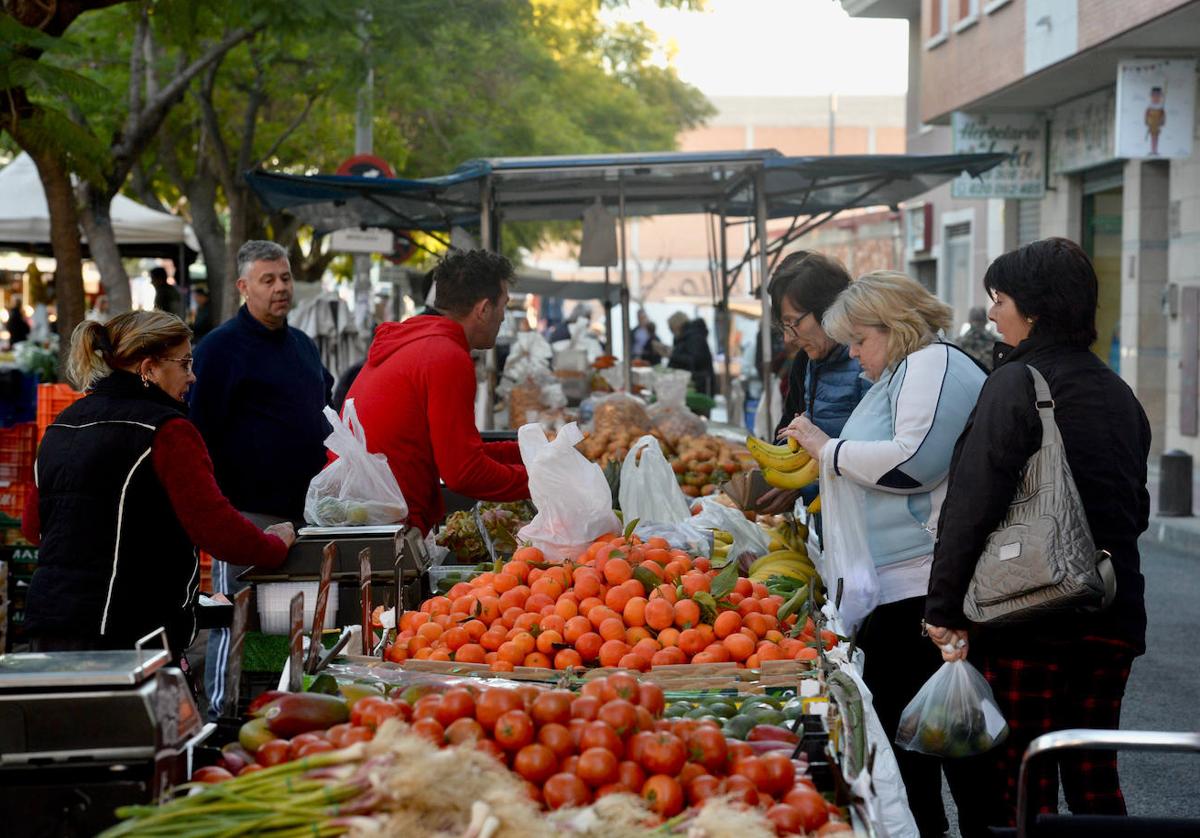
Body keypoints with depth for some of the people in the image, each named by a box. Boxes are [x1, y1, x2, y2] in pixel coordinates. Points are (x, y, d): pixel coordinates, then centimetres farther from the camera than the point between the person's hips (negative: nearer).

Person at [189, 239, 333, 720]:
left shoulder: (302, 345, 16)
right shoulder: (222, 347, -8)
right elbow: (202, 432, -12)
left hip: (302, 510, 7)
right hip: (246, 512, -7)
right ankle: (222, 717, 4)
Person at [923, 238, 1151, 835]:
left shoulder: (1015, 384, -11)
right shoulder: (1117, 392, 12)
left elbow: (972, 506, -16)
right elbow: (1137, 509, 20)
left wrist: (945, 609, -12)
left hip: (1029, 619, -7)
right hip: (1113, 617, 7)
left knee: (1018, 788, -1)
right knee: (1095, 779, 16)